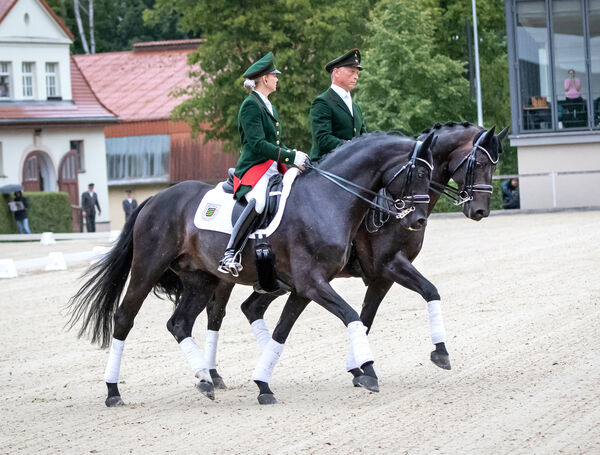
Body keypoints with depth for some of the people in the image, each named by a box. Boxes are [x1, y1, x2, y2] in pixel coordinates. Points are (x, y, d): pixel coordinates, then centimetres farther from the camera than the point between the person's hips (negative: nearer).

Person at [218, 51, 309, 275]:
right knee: (259, 200, -37)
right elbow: (258, 144, -17)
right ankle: (230, 254, -40)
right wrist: (290, 157, -21)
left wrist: (295, 156, 8)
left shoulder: (268, 106, 23)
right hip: (254, 169, -10)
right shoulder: (250, 106, -7)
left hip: (273, 170, 10)